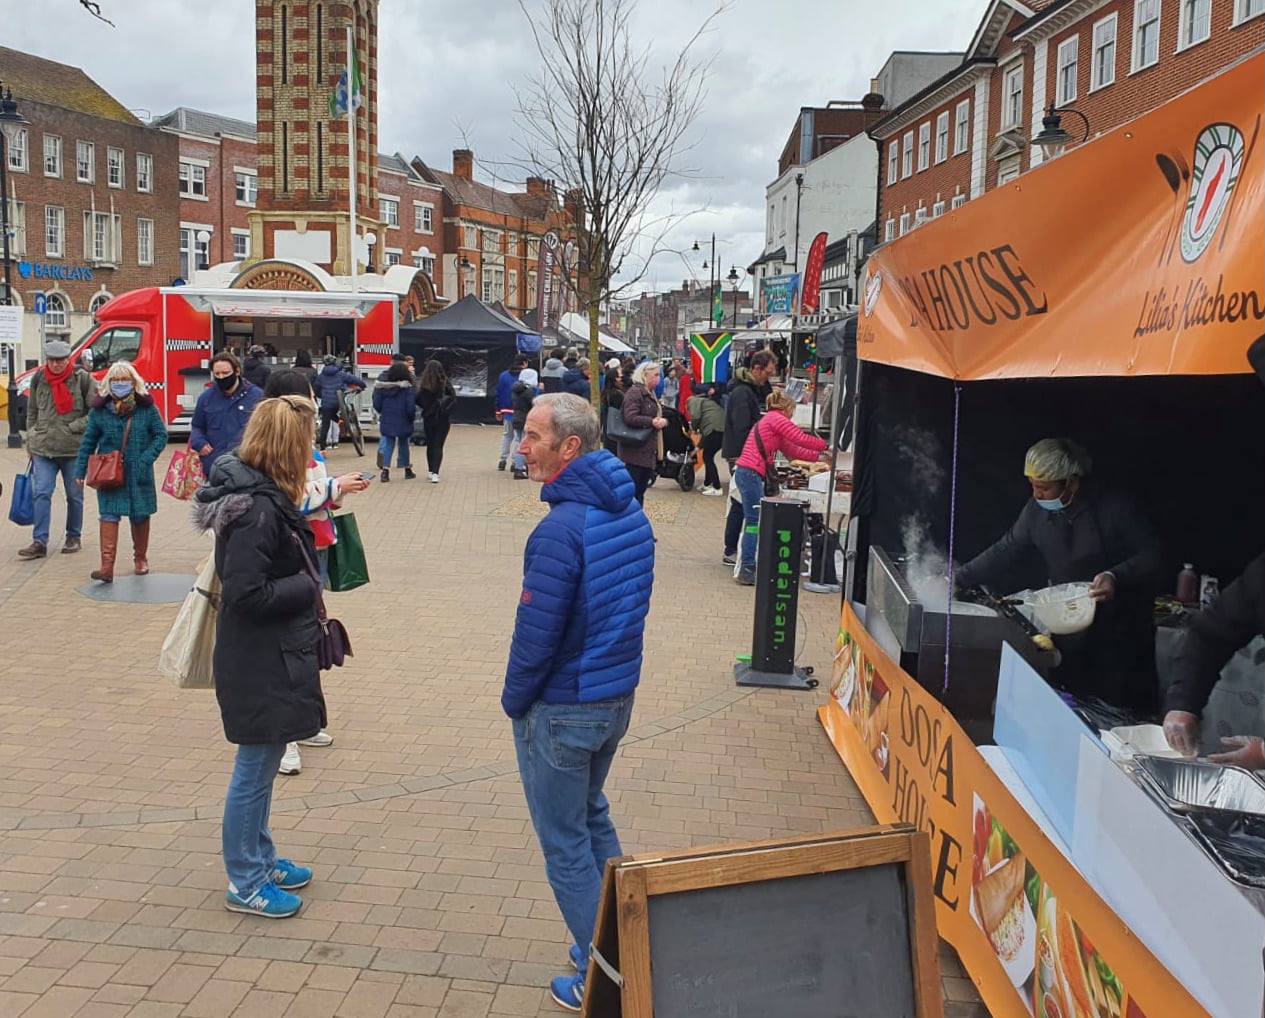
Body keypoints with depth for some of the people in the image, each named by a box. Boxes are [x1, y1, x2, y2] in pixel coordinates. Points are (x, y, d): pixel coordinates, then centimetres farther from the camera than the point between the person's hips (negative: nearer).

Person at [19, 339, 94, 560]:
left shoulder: (82, 379, -6)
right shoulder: (38, 379, 4)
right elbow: (31, 412, 14)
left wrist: (73, 427, -12)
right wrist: (31, 441, 13)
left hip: (74, 449, -2)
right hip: (43, 448, 2)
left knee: (74, 495, 9)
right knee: (41, 493, -5)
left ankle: (74, 537, 23)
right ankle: (39, 542, -4)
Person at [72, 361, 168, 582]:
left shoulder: (146, 407, -1)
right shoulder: (100, 409, 1)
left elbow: (161, 435, 2)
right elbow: (88, 441, 7)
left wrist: (146, 459, -11)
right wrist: (80, 471, 5)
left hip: (138, 474, 0)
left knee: (140, 516, 12)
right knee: (108, 516, -10)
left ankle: (140, 558, 30)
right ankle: (107, 566, -15)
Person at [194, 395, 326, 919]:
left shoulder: (264, 496, 5)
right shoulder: (258, 509, -25)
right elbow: (246, 593, -27)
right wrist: (308, 586, -17)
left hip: (272, 658, 10)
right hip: (261, 664, -10)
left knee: (262, 765, 22)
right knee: (255, 771, 5)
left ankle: (261, 859, 38)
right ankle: (245, 884, 21)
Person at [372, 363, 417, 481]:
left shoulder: (383, 387, -3)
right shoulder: (407, 388, -12)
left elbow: (376, 404, -1)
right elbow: (411, 407, -15)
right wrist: (412, 418, 3)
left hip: (387, 421, 2)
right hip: (403, 422, -2)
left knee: (388, 445, 8)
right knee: (403, 445, 13)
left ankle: (385, 471, -5)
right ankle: (407, 470, 24)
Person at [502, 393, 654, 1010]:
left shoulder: (562, 529, -26)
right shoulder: (630, 513, -1)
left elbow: (535, 635, -23)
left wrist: (513, 699, -6)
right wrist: (611, 677, 15)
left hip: (561, 711, -8)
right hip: (618, 698, 8)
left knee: (566, 844, 9)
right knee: (593, 818, 26)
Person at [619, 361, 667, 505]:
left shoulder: (650, 394, 19)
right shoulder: (634, 392, -12)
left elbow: (656, 415, 23)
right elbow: (630, 418, -23)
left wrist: (662, 421, 2)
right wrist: (652, 422, -23)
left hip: (648, 452, 10)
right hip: (635, 451, -10)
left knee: (640, 490, 14)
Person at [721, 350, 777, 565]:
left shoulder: (753, 389, 15)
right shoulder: (742, 393, -17)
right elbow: (742, 429, -21)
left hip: (745, 455, 10)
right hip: (740, 456, -10)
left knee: (741, 503, 12)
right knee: (740, 504, -4)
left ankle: (733, 549, 18)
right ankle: (730, 552, 3)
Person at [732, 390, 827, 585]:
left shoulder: (772, 421, 25)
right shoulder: (776, 419, -4)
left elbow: (791, 450, 26)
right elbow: (801, 439, -7)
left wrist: (818, 456, 24)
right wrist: (824, 445, 7)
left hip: (747, 474, 10)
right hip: (750, 473, -10)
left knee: (754, 521, 11)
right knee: (755, 522, -10)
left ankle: (746, 568, 13)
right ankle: (747, 570, -13)